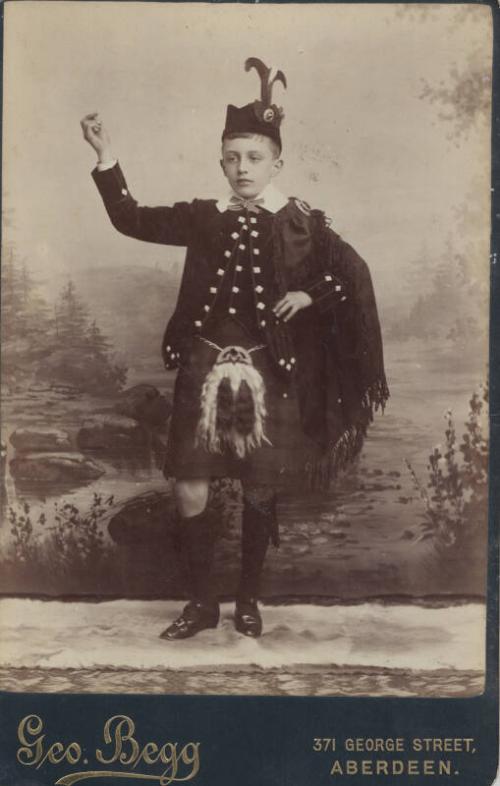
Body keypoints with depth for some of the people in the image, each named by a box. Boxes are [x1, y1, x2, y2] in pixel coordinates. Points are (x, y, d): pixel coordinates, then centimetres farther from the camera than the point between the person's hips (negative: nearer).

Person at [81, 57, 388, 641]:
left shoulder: (301, 223, 0)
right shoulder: (203, 217, 6)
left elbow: (353, 275, 6)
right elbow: (131, 221, 4)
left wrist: (309, 295, -10)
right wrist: (106, 158, -5)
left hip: (266, 374, -1)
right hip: (205, 368, 2)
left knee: (259, 493, 8)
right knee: (190, 491, 0)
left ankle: (248, 599, 29)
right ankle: (201, 602, 21)